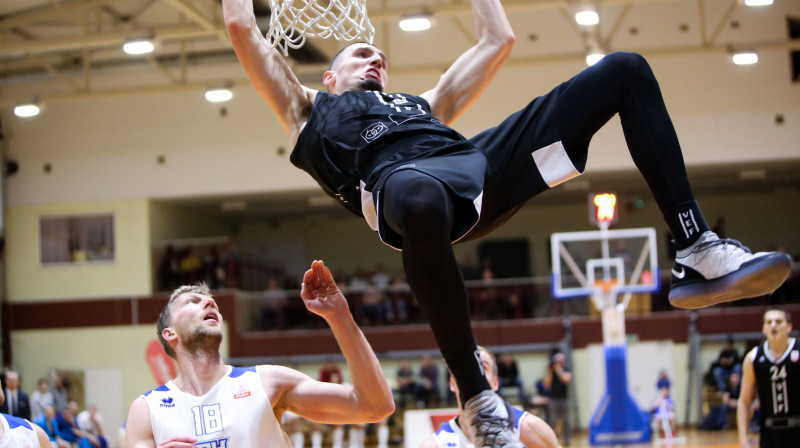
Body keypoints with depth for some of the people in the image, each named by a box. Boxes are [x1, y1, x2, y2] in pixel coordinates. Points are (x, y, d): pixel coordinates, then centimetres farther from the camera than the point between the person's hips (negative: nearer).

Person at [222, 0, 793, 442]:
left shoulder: (422, 105, 46)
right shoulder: (309, 108, 35)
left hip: (487, 161, 6)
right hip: (406, 176, -6)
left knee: (626, 70, 1)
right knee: (420, 201, -48)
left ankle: (700, 256, -11)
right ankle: (478, 401, -31)